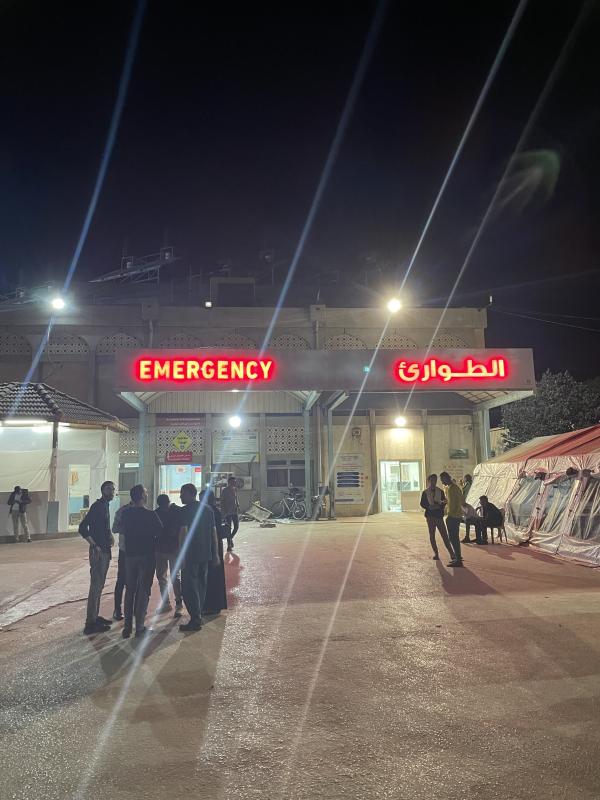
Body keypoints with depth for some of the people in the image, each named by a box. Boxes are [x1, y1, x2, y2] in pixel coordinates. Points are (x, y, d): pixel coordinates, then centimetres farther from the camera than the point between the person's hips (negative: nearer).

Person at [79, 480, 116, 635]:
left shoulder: (105, 506, 13)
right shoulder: (97, 506, -14)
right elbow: (83, 528, -21)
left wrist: (110, 536, 8)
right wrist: (94, 545, -19)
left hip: (105, 551, 9)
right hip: (98, 552, -9)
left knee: (99, 585, 16)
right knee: (96, 586, -5)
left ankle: (95, 617, 27)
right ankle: (91, 623, 1)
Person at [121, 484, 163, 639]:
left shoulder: (125, 513, -2)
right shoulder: (150, 515, -14)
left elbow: (122, 530, 12)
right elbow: (161, 533, -6)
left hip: (129, 555, 4)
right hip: (146, 556, -4)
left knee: (129, 590, 13)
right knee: (143, 591, 4)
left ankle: (127, 627, 15)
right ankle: (139, 628, 6)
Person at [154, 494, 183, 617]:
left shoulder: (177, 512, -9)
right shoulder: (157, 512, 1)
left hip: (174, 550, -5)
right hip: (160, 549, 5)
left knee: (175, 577, -3)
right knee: (161, 577, 10)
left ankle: (179, 604, 5)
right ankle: (165, 603, 22)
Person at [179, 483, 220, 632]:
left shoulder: (186, 510, -11)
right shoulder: (208, 509, 10)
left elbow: (183, 533, -19)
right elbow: (214, 532, 11)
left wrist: (182, 555, -18)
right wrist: (215, 553, 15)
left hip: (191, 554, -7)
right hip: (205, 554, 7)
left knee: (189, 586, -1)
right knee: (201, 585, 17)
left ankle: (195, 620, -2)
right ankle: (198, 616, 24)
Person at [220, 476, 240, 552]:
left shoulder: (235, 490, 10)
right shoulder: (225, 491, -8)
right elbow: (222, 503, -9)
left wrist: (238, 508, 10)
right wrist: (224, 513, -14)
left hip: (235, 512, 6)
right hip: (228, 512, -6)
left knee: (236, 527, 4)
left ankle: (230, 538, 31)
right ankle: (229, 546, 7)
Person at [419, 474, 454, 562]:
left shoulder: (440, 491, 7)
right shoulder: (425, 492, 3)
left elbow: (444, 502, 7)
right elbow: (422, 504, 3)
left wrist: (439, 506, -14)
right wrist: (429, 507, -15)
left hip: (439, 515, 0)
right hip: (430, 516, 0)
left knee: (444, 535, -4)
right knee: (432, 535, 3)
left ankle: (451, 553, -1)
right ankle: (436, 553, 12)